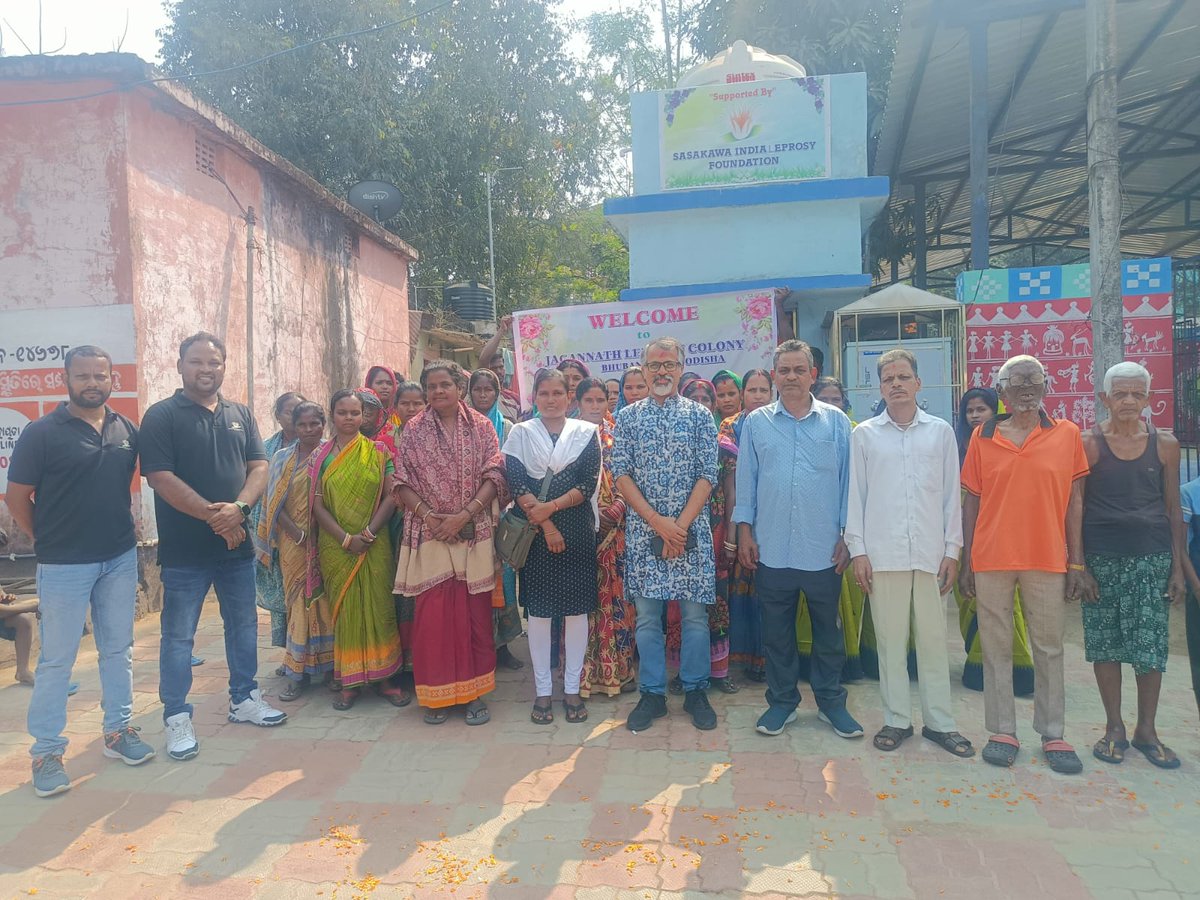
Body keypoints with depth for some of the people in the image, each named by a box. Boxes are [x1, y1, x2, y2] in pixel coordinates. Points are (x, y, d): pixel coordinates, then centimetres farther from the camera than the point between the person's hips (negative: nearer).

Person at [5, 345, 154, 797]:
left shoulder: (127, 430, 3)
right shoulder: (41, 433, -9)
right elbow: (17, 497, -5)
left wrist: (122, 530, 9)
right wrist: (49, 540, 2)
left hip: (120, 559, 4)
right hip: (64, 566, -4)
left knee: (118, 650, 13)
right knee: (57, 659, 4)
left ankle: (118, 730, 28)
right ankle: (46, 751, 17)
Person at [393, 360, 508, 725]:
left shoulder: (481, 427, 4)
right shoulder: (414, 429, 6)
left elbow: (494, 477, -2)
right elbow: (402, 483, 2)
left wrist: (464, 515, -12)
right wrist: (427, 514, -12)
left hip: (473, 534, 0)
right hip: (428, 535, 0)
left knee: (474, 611, 4)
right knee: (431, 613, 2)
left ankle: (474, 691, 16)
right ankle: (435, 694, 16)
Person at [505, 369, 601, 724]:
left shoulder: (585, 432, 6)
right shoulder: (521, 433, 6)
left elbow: (589, 484, -4)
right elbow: (515, 484, -4)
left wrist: (550, 507, -14)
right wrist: (545, 524, -12)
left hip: (577, 531, 0)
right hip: (535, 532, 0)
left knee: (577, 608, 3)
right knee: (538, 609, 3)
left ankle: (572, 688, 15)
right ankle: (543, 690, 14)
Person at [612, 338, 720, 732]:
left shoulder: (700, 416, 4)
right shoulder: (628, 418, 6)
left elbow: (707, 476, -2)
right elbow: (622, 476, 0)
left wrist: (681, 524, -12)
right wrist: (658, 522, -11)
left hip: (691, 528, 0)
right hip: (642, 530, 1)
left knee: (695, 612, 5)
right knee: (647, 614, 6)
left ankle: (696, 691, 21)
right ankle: (652, 693, 20)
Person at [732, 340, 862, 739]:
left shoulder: (836, 421, 3)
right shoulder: (756, 422, 5)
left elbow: (848, 479, 4)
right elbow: (746, 479, 7)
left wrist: (848, 534, -1)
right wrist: (745, 530, 1)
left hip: (824, 549, 0)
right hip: (771, 549, 1)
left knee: (828, 630, 11)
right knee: (776, 631, 11)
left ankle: (831, 702, 27)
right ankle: (781, 701, 26)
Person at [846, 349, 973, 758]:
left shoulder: (941, 432, 7)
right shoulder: (864, 434, 5)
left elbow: (951, 493, 8)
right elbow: (855, 494, 4)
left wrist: (953, 548, 3)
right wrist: (857, 549, -1)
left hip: (930, 551, 1)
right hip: (883, 552, 0)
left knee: (934, 638, 6)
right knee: (890, 639, 5)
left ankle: (940, 721, 18)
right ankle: (897, 720, 17)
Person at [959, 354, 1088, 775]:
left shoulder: (1067, 434, 3)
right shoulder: (982, 437, 3)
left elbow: (1074, 500, 4)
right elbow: (971, 501, 5)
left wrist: (1076, 562, 1)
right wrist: (966, 562, 2)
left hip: (1047, 559, 0)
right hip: (991, 560, 0)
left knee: (1049, 648, 10)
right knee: (996, 648, 7)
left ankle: (1053, 735, 22)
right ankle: (1002, 731, 18)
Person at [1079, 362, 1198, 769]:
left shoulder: (1165, 443, 5)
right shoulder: (1088, 443, -2)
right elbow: (1075, 508, -1)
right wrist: (1080, 566, -6)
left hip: (1153, 557, 1)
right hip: (1102, 558, -1)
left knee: (1151, 647, 2)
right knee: (1105, 645, 6)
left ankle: (1146, 730, 19)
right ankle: (1114, 728, 20)